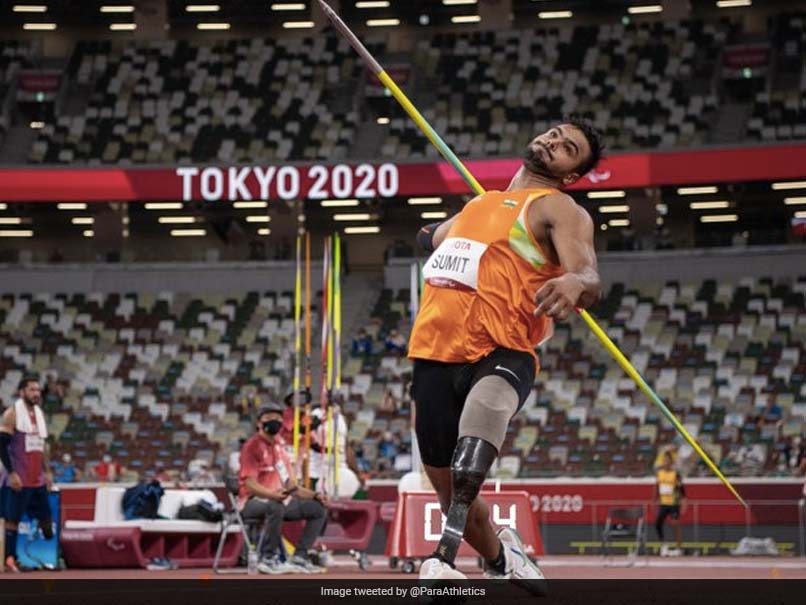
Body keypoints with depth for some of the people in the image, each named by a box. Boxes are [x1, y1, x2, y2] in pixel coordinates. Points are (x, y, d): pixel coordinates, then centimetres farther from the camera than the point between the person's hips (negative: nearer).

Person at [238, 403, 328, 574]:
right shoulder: (253, 446, -8)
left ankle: (299, 557, -6)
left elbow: (291, 486, 19)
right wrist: (273, 494, -36)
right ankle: (268, 559, -29)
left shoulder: (279, 446, 19)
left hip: (281, 500, 9)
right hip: (252, 501, -9)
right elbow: (250, 484, -19)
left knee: (319, 508, -1)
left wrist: (314, 495, 2)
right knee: (275, 507, -40)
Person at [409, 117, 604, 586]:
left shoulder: (560, 209, 3)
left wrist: (577, 283, -38)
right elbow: (431, 238, 48)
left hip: (502, 356, -6)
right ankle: (500, 557, 42)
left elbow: (591, 280, -19)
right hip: (436, 354, 7)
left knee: (485, 404, -41)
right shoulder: (480, 203, 23)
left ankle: (447, 556, -51)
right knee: (454, 495, 11)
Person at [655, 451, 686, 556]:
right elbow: (657, 488, 15)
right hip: (663, 503, 5)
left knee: (676, 525, -1)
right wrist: (656, 500, 15)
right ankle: (663, 545, 11)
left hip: (674, 504, -5)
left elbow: (682, 490, -8)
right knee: (658, 524, -5)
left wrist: (683, 504, -12)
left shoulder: (675, 474, -9)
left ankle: (679, 548, 7)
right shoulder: (659, 473, 6)